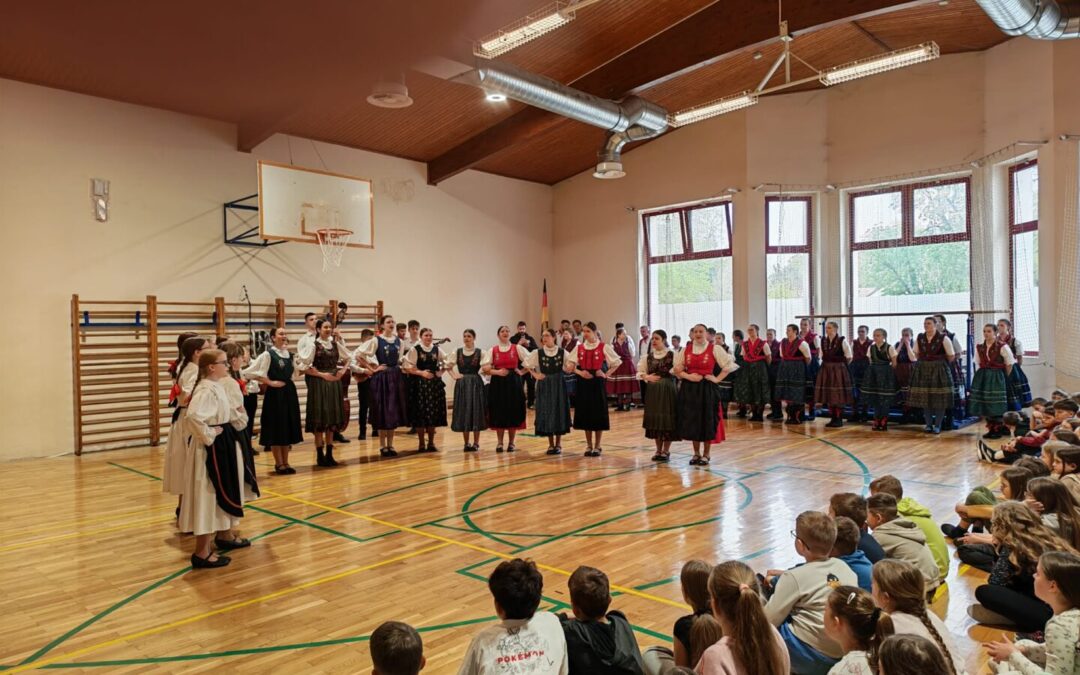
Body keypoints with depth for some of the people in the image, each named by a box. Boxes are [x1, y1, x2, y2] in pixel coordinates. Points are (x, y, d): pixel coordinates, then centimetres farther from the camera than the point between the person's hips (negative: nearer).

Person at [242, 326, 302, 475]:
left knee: (288, 427, 9)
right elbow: (251, 372, -16)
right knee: (276, 428, 2)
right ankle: (279, 463, 12)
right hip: (275, 394, -6)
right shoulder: (268, 354, -11)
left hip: (289, 393, 6)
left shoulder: (288, 353, 9)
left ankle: (285, 462, 19)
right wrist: (270, 382, -13)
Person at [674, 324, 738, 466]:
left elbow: (729, 365, -3)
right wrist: (687, 376, -6)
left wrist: (717, 379, -9)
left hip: (707, 388, -3)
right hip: (689, 388, 3)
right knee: (691, 421, 6)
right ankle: (696, 453, 20)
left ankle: (706, 454, 16)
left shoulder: (715, 349, -2)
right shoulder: (686, 350, 7)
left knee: (707, 421, 2)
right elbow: (677, 368, 12)